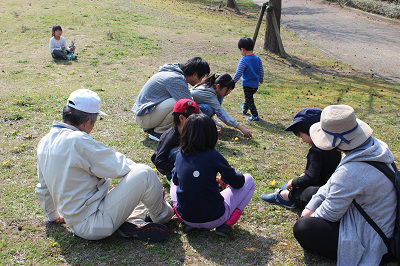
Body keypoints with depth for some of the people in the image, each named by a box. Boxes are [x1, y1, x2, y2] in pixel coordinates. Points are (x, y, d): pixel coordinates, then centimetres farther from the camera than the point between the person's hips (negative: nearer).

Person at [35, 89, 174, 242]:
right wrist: (140, 171, 4)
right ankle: (162, 215, 13)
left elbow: (43, 189, 20)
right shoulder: (77, 140, -21)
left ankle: (128, 225, 4)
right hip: (95, 224, -9)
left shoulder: (45, 143, 8)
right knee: (145, 174, -12)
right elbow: (118, 166, -16)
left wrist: (53, 215, 36)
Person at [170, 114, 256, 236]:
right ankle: (226, 224, 1)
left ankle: (189, 224, 11)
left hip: (185, 218, 4)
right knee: (249, 180, 13)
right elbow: (237, 182, -6)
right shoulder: (213, 156, -15)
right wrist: (224, 179, 17)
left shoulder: (180, 155, -4)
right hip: (214, 219, -3)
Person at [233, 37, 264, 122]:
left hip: (247, 84, -7)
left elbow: (238, 73, -18)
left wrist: (233, 81, -5)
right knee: (249, 96, 28)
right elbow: (261, 71, 8)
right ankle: (244, 108, 50)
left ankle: (255, 116, 3)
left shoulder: (243, 60, -19)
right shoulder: (258, 59, 0)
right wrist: (261, 80, 25)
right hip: (256, 84, 7)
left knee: (249, 100, 4)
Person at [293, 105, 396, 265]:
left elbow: (330, 213, -20)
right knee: (312, 192, 15)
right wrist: (311, 207, 5)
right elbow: (333, 184, 4)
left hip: (368, 238, -9)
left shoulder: (351, 172, -36)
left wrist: (312, 216, 1)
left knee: (301, 228, -16)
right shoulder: (374, 145, -5)